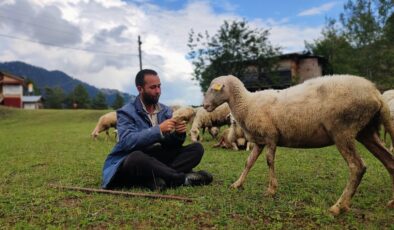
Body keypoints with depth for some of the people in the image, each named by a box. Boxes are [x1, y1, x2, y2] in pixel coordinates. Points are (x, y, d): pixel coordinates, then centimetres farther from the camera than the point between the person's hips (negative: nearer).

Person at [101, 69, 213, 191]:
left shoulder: (166, 111, 9)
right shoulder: (126, 112, -6)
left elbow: (172, 144, 6)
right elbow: (127, 142, -23)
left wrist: (179, 134, -17)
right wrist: (159, 130, -29)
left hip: (159, 160, 5)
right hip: (131, 162, -5)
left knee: (197, 148, -10)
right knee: (136, 156, -39)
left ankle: (156, 179, -30)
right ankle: (183, 178, -27)